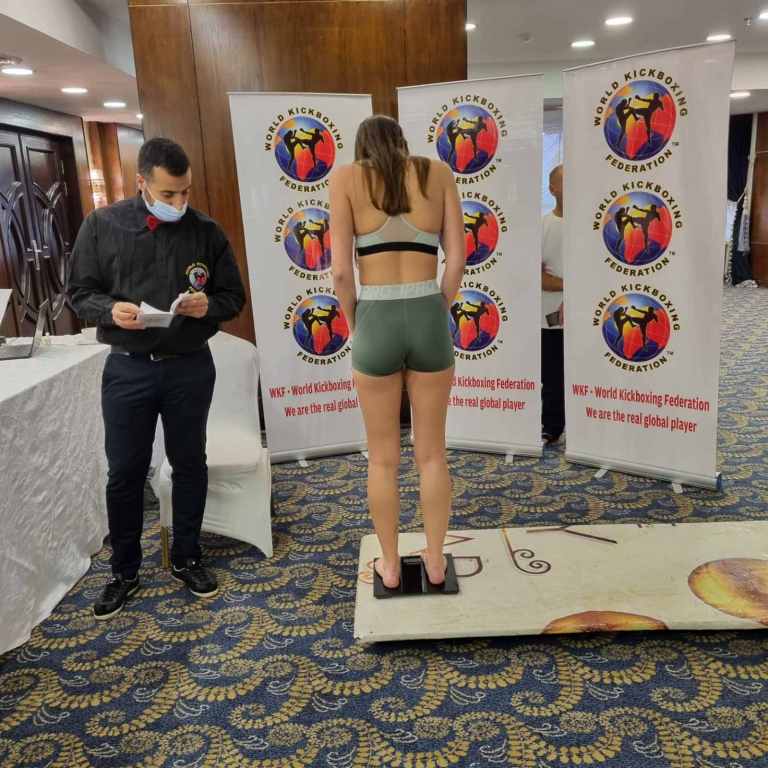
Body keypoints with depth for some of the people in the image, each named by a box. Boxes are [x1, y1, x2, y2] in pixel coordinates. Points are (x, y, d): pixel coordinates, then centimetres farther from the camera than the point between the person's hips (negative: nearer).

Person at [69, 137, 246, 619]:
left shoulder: (206, 231, 0)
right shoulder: (101, 226, -1)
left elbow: (234, 297, 6)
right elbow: (80, 292, 3)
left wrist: (209, 305, -16)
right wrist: (110, 310, -19)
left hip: (191, 368, 1)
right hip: (128, 368, 0)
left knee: (190, 464, 11)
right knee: (125, 473, 7)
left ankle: (187, 559, 30)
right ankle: (124, 572, 25)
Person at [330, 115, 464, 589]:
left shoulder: (346, 177, 1)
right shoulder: (439, 172, 8)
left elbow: (341, 269, -5)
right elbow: (457, 258, 2)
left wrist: (355, 325, 10)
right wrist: (435, 320, 13)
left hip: (376, 327, -1)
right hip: (429, 325, 2)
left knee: (383, 456, 16)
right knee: (432, 452, 18)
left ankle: (391, 564, 27)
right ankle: (436, 562, 28)